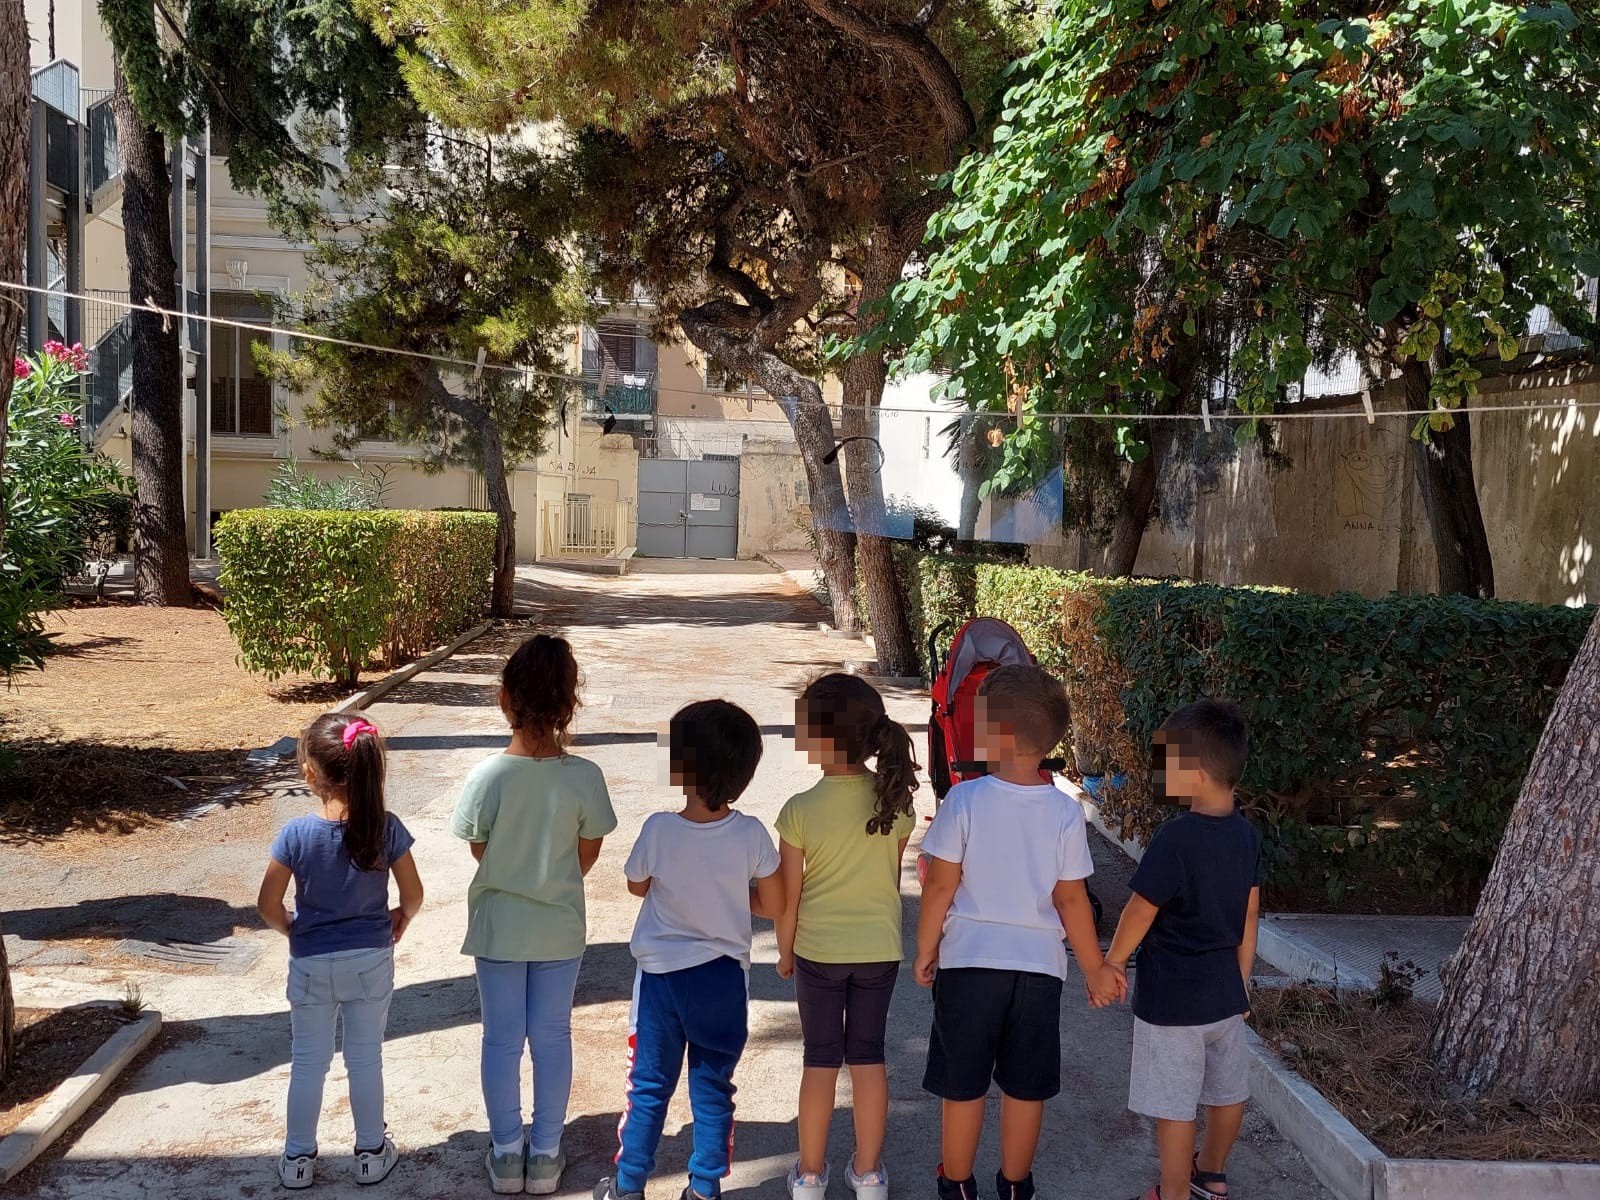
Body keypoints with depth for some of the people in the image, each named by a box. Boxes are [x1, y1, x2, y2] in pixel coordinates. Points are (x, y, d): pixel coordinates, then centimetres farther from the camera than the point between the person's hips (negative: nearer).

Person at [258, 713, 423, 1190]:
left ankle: (298, 1158, 29)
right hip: (371, 960, 1)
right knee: (365, 1058, 15)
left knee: (308, 1062, 16)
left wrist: (294, 931, 9)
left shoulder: (296, 834, -17)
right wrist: (401, 917, 15)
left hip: (311, 964, 0)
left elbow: (268, 905, -10)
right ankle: (371, 1153, 28)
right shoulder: (386, 828, -14)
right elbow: (413, 894, -7)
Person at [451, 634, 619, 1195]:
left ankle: (507, 1152, 28)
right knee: (552, 1037, 15)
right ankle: (545, 1154, 26)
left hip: (498, 927, 0)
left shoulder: (486, 776, -21)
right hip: (560, 928, 1)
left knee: (502, 1039, 15)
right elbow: (587, 857, -5)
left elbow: (479, 850, -4)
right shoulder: (584, 777, -19)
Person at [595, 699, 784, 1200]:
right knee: (713, 1088, 15)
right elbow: (772, 906, -6)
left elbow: (637, 886, 0)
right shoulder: (751, 835, -17)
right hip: (723, 976, 1)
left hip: (660, 974, 0)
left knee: (648, 1085, 16)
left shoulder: (658, 829, -19)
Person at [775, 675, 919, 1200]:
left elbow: (789, 897, -11)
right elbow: (893, 878, 1)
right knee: (869, 1057, 14)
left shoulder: (800, 811, -20)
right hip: (879, 949, 2)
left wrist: (785, 951, 5)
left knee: (821, 1060, 13)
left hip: (818, 951, -2)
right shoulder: (895, 800, -11)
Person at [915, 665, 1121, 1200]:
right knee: (1026, 1087, 16)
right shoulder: (1065, 813, -8)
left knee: (963, 1086, 13)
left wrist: (925, 949, 3)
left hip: (969, 961, -2)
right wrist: (1096, 971, 8)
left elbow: (940, 885, -10)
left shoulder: (965, 799, -15)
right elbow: (1071, 900, -4)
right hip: (1038, 965, 2)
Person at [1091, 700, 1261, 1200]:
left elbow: (1141, 911, -17)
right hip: (1225, 992, 8)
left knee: (1174, 1107, 6)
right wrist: (1242, 978, 18)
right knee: (1227, 1091, 22)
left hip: (1172, 1000, -8)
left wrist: (1113, 962, 0)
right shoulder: (1245, 835, -3)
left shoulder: (1175, 839, -25)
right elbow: (1249, 915, 6)